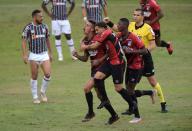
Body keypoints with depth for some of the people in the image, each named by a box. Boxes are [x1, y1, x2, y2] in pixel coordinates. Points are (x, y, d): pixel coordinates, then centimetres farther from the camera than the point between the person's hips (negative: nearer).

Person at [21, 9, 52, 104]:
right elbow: (24, 41, -7)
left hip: (44, 54, 3)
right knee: (34, 77, 2)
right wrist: (24, 55, -15)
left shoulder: (44, 27, 6)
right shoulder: (28, 28, -7)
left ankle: (43, 92, 14)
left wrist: (50, 53, 17)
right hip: (33, 55, -3)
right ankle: (35, 97, 14)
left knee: (48, 74, -9)